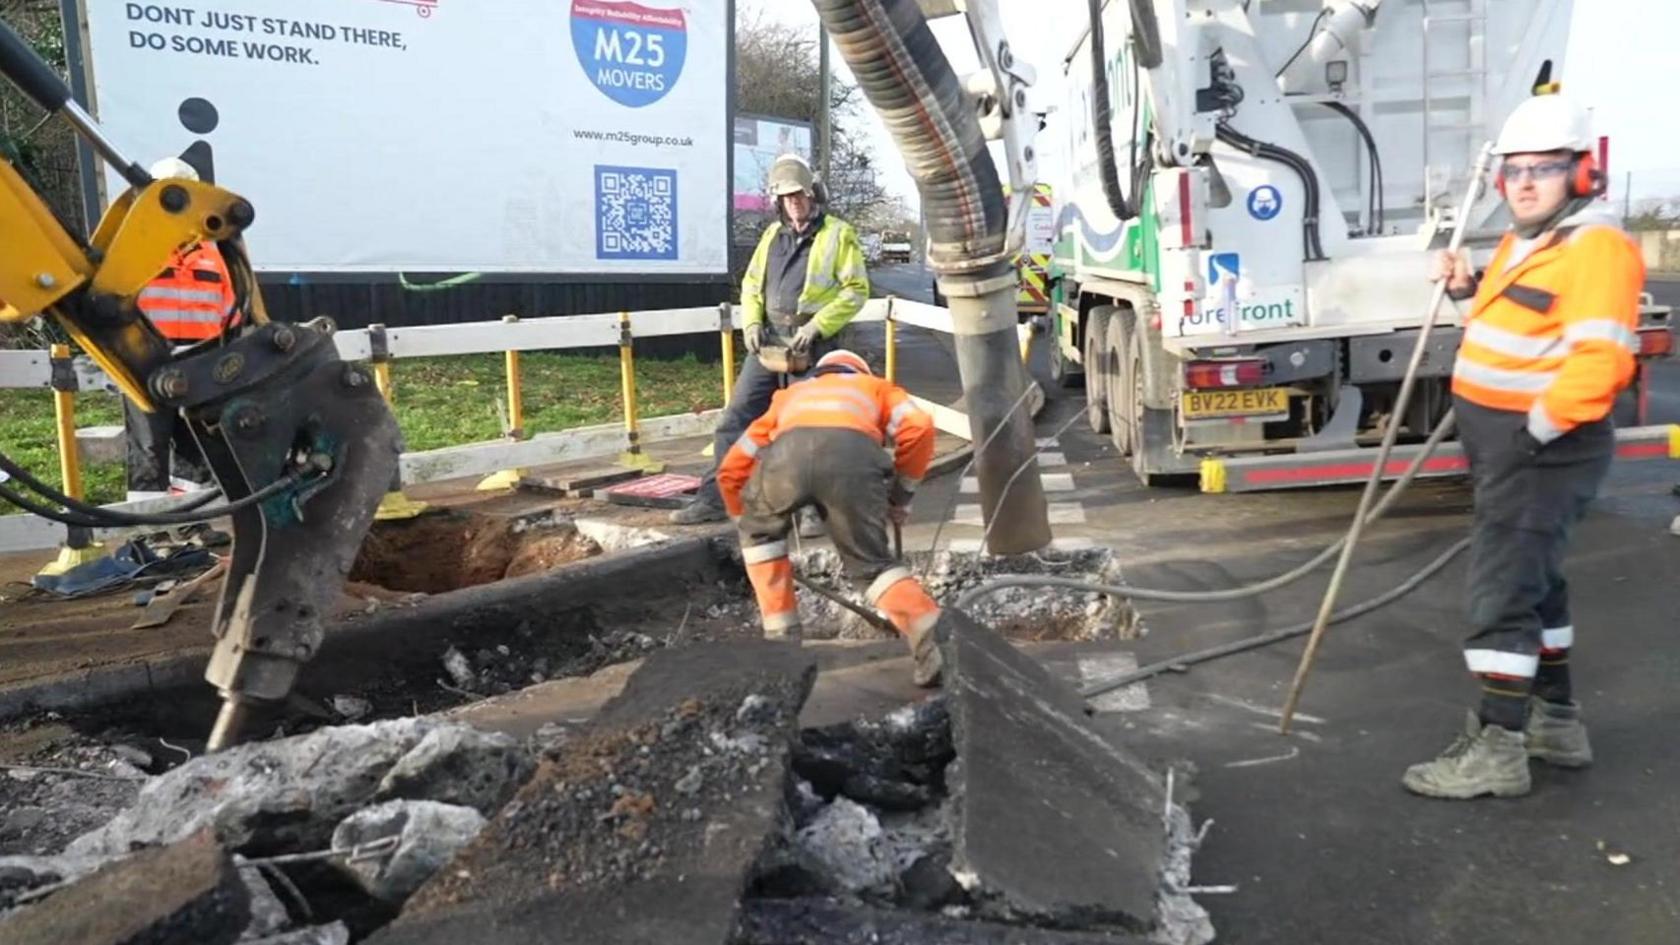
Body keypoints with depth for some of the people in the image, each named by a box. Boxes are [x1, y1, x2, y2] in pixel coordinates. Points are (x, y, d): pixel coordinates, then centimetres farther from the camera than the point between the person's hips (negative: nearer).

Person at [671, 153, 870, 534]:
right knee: (736, 417, 4)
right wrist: (751, 322, 3)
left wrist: (817, 326, -15)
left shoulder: (838, 234, -2)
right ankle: (714, 498, 10)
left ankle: (812, 507, 6)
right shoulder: (773, 234, 16)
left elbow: (856, 289, -7)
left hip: (811, 346, -6)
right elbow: (751, 283, 21)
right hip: (769, 341, 6)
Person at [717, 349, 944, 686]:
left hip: (788, 451, 1)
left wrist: (750, 526, 53)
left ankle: (781, 637, 26)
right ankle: (935, 642, -2)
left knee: (758, 530, 30)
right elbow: (919, 427, 16)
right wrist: (901, 494, 28)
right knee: (872, 565, 15)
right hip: (854, 452, -1)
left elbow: (731, 470, 40)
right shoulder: (877, 387, 40)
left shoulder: (791, 394, 45)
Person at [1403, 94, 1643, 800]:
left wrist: (1532, 432, -23)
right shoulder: (1522, 242, 13)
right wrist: (1469, 288, 13)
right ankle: (1557, 721, 35)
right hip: (1504, 444, 11)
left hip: (1542, 448, -11)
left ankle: (1498, 750, 0)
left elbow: (1599, 362, -28)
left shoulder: (1596, 247, -18)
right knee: (1533, 579, 19)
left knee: (1501, 591, -8)